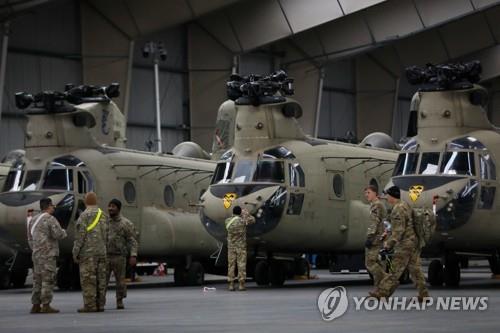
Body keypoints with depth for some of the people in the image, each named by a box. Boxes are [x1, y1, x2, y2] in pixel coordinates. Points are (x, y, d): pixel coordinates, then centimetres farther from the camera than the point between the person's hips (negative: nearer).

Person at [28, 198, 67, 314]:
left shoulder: (33, 220, 15)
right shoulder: (50, 219, -10)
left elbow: (30, 238, 18)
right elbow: (58, 234, -19)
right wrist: (63, 231, 3)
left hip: (36, 255, 8)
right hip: (48, 254, -8)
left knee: (38, 280, 9)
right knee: (48, 280, -7)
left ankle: (35, 306, 9)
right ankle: (46, 306, -9)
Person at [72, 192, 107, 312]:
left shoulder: (85, 216, -10)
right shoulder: (103, 215, 10)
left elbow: (80, 236, -13)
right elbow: (105, 235, 12)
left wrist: (75, 253, -8)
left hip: (88, 252, -6)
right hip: (101, 252, 7)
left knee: (88, 279, -6)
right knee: (100, 279, 7)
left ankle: (90, 305, -9)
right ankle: (100, 304, 7)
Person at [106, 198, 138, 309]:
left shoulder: (126, 223, -1)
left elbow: (132, 241, -5)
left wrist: (133, 256, -17)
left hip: (119, 257, -3)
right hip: (105, 256, 3)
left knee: (120, 280, 2)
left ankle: (120, 302, 11)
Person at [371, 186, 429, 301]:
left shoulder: (398, 210, -16)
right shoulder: (405, 205, 15)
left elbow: (398, 230, -22)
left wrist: (389, 244, -18)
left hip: (404, 245, -10)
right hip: (414, 243, 10)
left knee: (395, 270, -4)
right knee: (415, 270, 9)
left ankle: (381, 293, 0)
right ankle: (424, 295, 7)